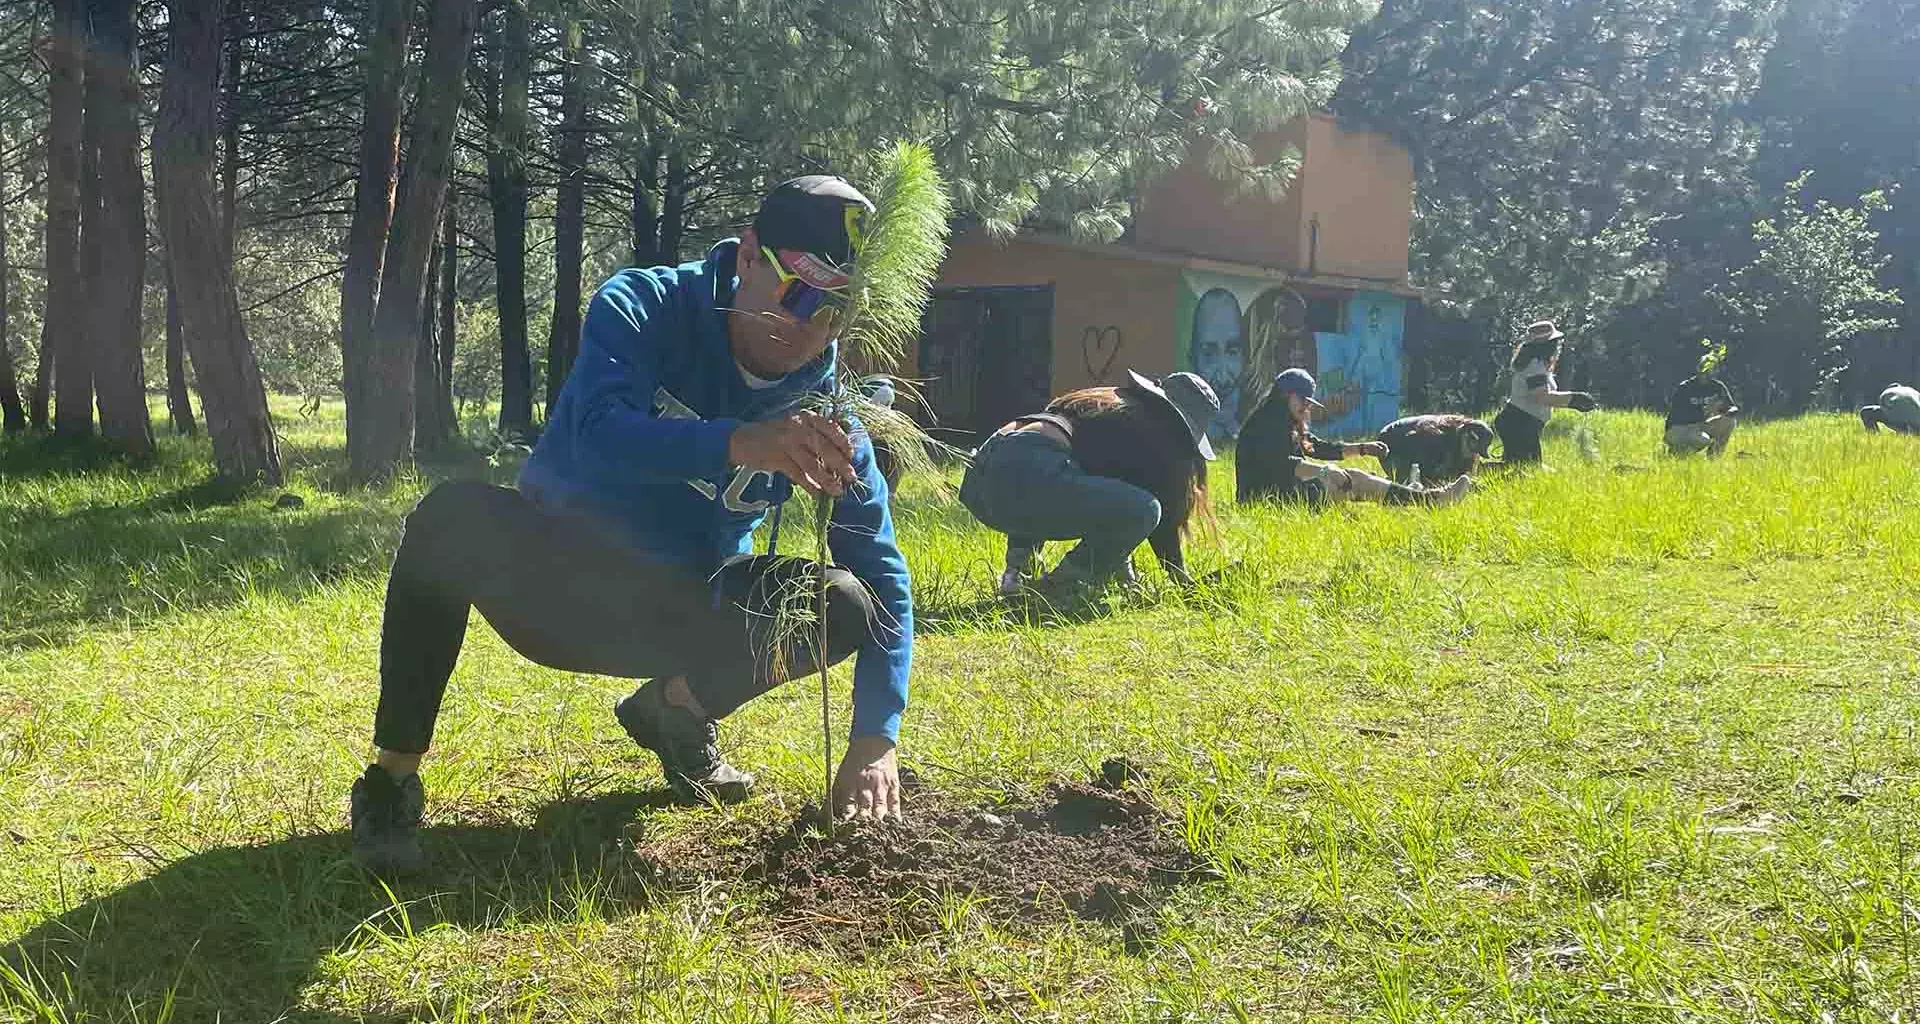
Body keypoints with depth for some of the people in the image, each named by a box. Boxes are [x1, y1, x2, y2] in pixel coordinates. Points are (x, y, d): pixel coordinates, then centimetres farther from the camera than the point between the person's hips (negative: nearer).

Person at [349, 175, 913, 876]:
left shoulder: (826, 407, -11)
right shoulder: (644, 309, -17)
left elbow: (884, 574, -13)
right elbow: (599, 437, -37)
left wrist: (875, 744, -23)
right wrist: (737, 443, -55)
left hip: (679, 619, 3)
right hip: (552, 584, -2)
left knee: (846, 604, -21)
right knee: (454, 515, -34)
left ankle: (675, 710, 7)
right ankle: (391, 785, -20)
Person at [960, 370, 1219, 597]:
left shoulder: (1104, 402, 35)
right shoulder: (1151, 433, 11)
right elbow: (1166, 518, 13)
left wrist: (1122, 563, 45)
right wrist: (1181, 577, 27)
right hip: (1026, 476, -9)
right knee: (1143, 510, -7)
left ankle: (1018, 569, 18)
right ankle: (1061, 585, -2)